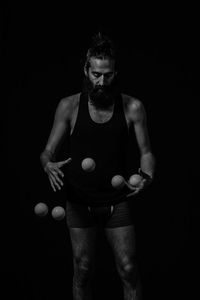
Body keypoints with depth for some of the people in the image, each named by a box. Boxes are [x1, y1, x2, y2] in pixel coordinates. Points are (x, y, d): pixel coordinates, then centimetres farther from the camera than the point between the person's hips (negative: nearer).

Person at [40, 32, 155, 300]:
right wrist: (49, 166, -25)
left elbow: (146, 152, 1)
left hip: (118, 202, 0)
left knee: (129, 270, -1)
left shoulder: (133, 108, -5)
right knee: (82, 270, 6)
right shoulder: (69, 106, -5)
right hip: (79, 201, 0)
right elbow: (48, 151, -2)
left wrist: (146, 176, -19)